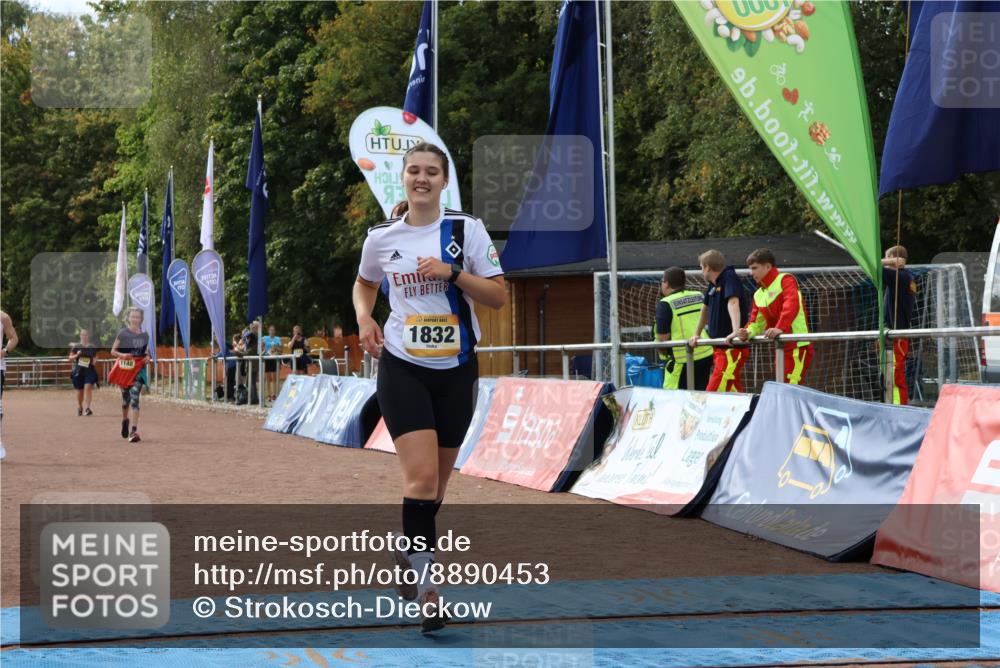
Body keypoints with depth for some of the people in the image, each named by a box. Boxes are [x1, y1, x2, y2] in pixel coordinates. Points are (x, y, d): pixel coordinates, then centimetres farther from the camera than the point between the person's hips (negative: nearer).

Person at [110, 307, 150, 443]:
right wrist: (122, 355, -19)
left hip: (139, 369, 1)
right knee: (126, 399, 11)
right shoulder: (123, 333, -3)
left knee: (135, 397, -13)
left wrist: (147, 357, -1)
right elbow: (113, 351, 0)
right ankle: (125, 420, 43)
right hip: (125, 369, -1)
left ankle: (134, 431, -17)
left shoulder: (145, 335, 6)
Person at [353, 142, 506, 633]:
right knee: (421, 475, -17)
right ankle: (424, 585, -15)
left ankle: (410, 554, 35)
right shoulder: (381, 237, 3)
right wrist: (365, 319, 2)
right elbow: (364, 284, 22)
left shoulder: (467, 229, -2)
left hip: (455, 369, 1)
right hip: (402, 366, -1)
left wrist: (453, 273, -19)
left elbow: (498, 297, -5)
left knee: (436, 480, 11)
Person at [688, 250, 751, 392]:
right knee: (734, 392, 10)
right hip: (720, 348, 9)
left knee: (713, 392, -16)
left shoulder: (729, 277, -13)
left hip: (732, 347, -9)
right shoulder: (713, 284, 12)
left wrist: (736, 332, -41)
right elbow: (705, 308, 26)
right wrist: (696, 335, 28)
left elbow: (733, 303, -28)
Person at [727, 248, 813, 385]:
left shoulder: (785, 280, -7)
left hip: (797, 346, -9)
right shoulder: (758, 295, 17)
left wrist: (780, 328, -37)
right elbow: (756, 321, 16)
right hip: (781, 348, 9)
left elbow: (792, 304, -24)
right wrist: (746, 333, -7)